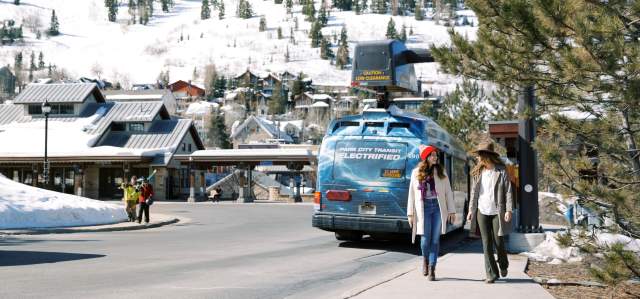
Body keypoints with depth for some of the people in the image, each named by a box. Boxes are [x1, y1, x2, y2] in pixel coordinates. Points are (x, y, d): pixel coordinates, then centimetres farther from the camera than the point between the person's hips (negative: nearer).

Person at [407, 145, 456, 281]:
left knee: (435, 239, -3)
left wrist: (451, 210, 2)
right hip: (423, 207, -1)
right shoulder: (416, 172, 5)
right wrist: (410, 213, 1)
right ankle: (425, 259, 27)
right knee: (426, 238, -5)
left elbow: (448, 192, 7)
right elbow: (412, 193, 6)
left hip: (438, 207, 1)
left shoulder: (441, 172, 8)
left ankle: (431, 269, 2)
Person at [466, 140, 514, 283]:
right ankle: (491, 274, 5)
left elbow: (508, 191, -4)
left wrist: (509, 210, -11)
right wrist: (471, 210, 7)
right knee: (487, 243, 0)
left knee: (498, 241, 1)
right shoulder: (477, 172, 8)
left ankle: (503, 265, 31)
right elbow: (474, 192, 12)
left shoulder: (501, 171, -3)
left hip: (497, 212, -3)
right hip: (482, 212, 3)